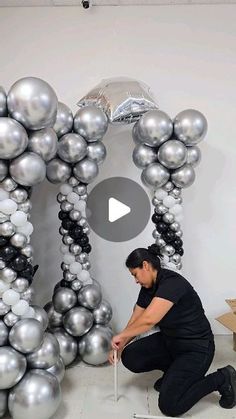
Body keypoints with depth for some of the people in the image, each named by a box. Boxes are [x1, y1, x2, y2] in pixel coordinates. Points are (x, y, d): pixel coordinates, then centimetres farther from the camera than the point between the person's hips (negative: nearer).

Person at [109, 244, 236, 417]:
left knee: (169, 405, -14)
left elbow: (148, 320, -40)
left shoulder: (172, 282, -29)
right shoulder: (148, 288, -1)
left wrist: (121, 336, -23)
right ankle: (175, 370, 17)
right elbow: (135, 321, 7)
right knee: (130, 358, -3)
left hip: (196, 348, -8)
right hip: (169, 340, 8)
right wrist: (120, 346, -3)